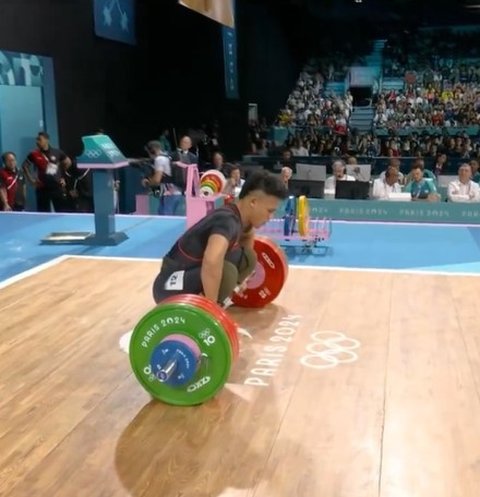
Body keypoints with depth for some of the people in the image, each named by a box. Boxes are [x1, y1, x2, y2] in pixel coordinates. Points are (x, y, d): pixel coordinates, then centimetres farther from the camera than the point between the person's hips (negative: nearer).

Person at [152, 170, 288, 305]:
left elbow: (248, 235, 29)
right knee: (226, 273, -34)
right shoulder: (227, 220, -27)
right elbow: (211, 261, -47)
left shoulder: (238, 216, 2)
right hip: (171, 287, -10)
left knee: (249, 258, 8)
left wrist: (241, 275, 30)